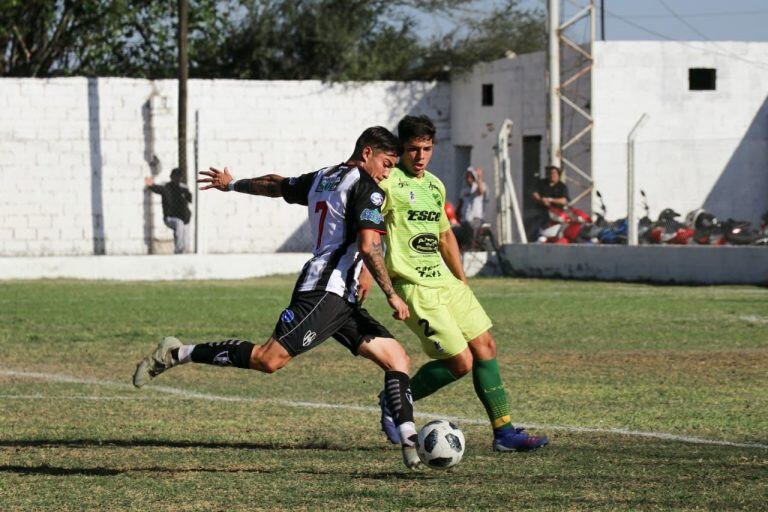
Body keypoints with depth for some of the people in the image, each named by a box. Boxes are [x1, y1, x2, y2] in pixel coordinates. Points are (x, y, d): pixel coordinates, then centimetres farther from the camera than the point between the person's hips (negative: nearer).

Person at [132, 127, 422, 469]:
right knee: (268, 359, -19)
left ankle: (411, 444, -5)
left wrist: (232, 183, 53)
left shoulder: (321, 178, 21)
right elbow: (368, 247, -17)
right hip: (326, 291, -10)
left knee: (396, 357, 4)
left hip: (340, 300, 10)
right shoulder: (366, 188, -6)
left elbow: (275, 185, 36)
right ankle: (177, 354, -10)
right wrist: (391, 295, -10)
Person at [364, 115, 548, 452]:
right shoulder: (389, 183, -10)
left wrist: (462, 281, 22)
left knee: (485, 347, 3)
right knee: (461, 362, -10)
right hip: (415, 288, -8)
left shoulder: (435, 186, 15)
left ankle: (504, 431, 9)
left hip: (445, 281, 8)